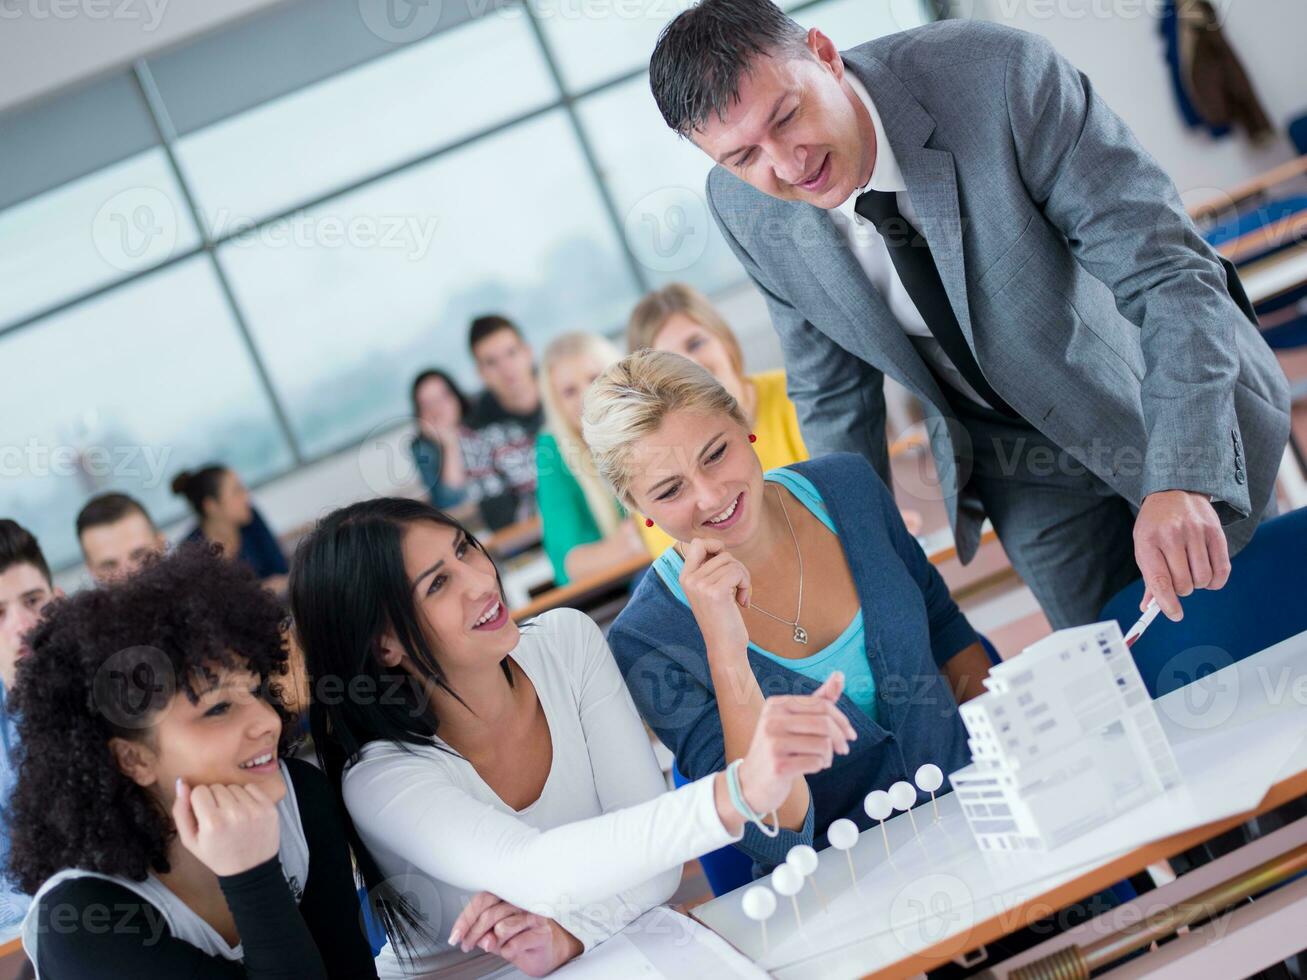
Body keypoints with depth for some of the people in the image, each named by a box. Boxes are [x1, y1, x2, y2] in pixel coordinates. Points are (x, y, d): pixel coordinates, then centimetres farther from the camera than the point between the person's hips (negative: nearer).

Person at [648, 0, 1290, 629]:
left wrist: (1181, 480, -46)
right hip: (1011, 458, 3)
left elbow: (1170, 273, -33)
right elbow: (830, 393, -1)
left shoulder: (1000, 76, -32)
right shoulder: (742, 209, -18)